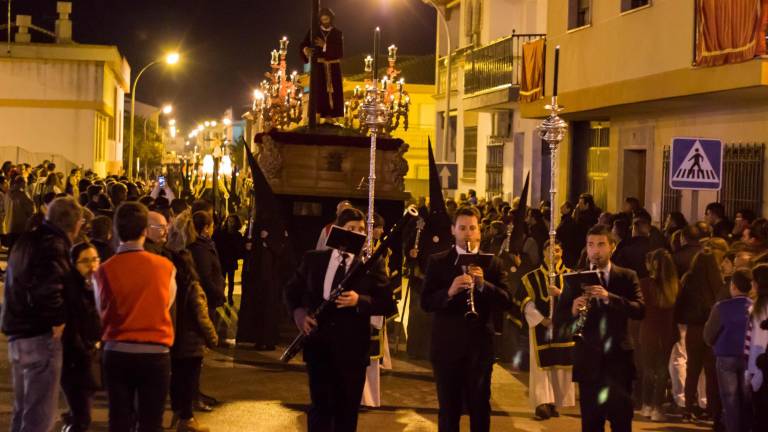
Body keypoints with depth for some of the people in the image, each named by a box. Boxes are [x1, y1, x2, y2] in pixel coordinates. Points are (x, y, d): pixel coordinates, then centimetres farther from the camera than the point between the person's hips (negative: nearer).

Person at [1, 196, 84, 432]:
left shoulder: (26, 240, 12)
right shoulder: (54, 246, -17)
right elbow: (46, 289, -30)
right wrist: (57, 320, -18)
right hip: (40, 336, -9)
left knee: (22, 410, 18)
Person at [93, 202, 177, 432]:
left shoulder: (104, 271, -5)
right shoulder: (166, 267, -6)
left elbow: (103, 314, 3)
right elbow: (167, 305, 4)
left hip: (117, 353, 1)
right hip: (156, 353, -1)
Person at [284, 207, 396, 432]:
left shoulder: (372, 264, 1)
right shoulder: (313, 259, 7)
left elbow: (389, 305, -4)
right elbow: (292, 290, 16)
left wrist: (360, 301, -20)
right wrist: (298, 312, -4)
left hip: (352, 347, -1)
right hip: (318, 343, 1)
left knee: (347, 411, 8)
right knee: (320, 406, 5)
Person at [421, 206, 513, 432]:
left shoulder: (492, 263, 4)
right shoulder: (437, 262, 2)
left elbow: (507, 301, -5)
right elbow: (426, 303, -6)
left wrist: (483, 284, -21)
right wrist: (449, 291, -24)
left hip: (480, 345, 1)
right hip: (447, 346, -1)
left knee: (480, 408, 8)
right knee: (448, 409, 7)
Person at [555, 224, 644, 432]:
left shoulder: (627, 276, 4)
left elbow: (640, 310, -11)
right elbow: (559, 316, 2)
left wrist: (609, 297, -24)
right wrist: (573, 311, -21)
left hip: (618, 357, -1)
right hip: (588, 360, 1)